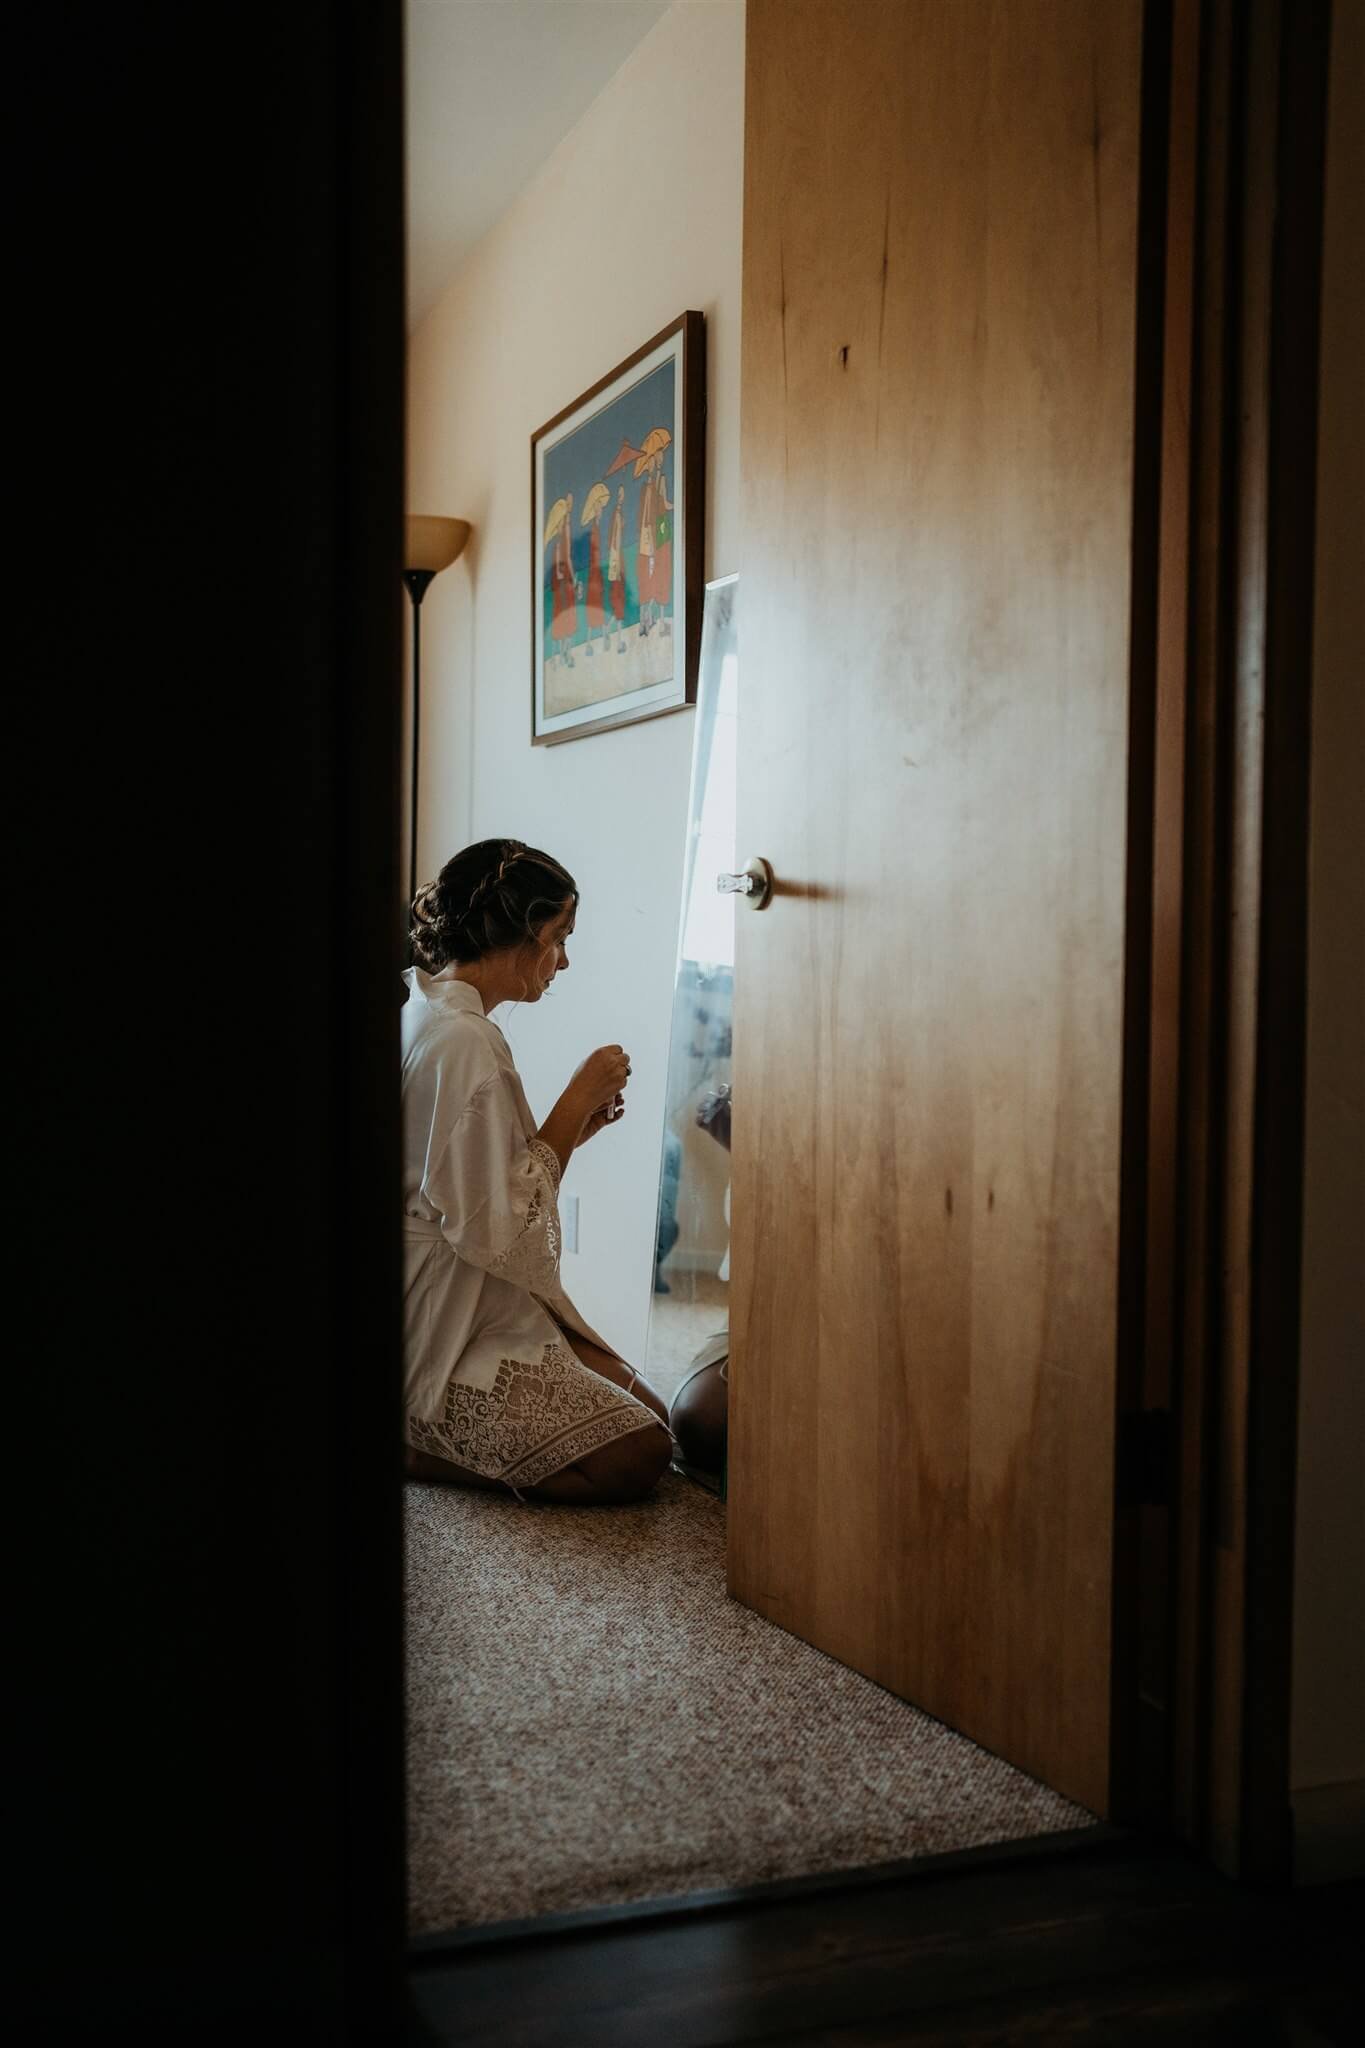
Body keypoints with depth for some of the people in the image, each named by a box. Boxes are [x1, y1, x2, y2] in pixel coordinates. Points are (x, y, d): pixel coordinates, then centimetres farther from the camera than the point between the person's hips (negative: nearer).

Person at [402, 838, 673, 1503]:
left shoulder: (424, 1010, 10)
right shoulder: (463, 1042, -22)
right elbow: (497, 1227, -23)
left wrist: (574, 1126, 6)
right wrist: (577, 1100, -16)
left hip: (477, 1304, 11)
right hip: (445, 1327, -10)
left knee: (652, 1414, 8)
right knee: (635, 1458, -13)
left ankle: (429, 1432, 10)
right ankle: (407, 1444, -5)